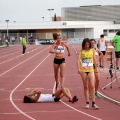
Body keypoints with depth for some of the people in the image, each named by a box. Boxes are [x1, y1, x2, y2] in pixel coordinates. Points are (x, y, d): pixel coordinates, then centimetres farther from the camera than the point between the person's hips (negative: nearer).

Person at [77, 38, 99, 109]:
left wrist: (96, 68, 21)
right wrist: (79, 68, -23)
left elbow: (94, 60, 15)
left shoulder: (92, 50, 5)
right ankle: (87, 103, 12)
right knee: (85, 87, 6)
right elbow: (79, 60, -10)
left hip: (91, 70, 0)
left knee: (92, 86, -9)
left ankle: (93, 103, -6)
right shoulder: (81, 51, 1)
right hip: (83, 70, 0)